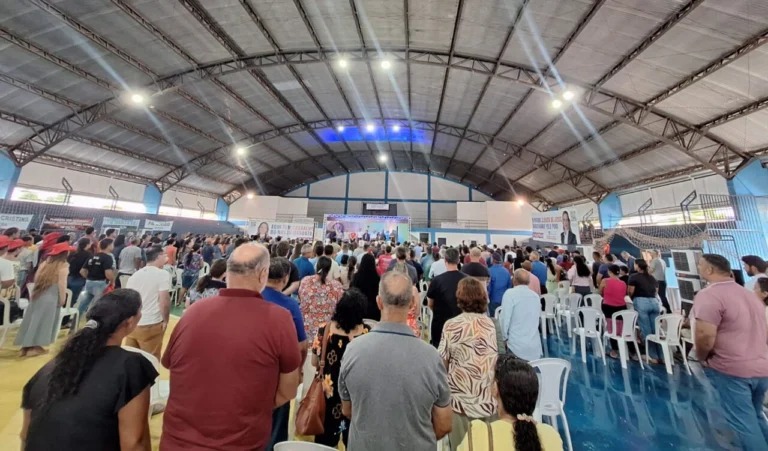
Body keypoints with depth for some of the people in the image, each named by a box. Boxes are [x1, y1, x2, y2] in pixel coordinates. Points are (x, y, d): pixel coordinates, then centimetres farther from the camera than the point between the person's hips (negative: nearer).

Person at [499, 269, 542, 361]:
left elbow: (504, 319, -14)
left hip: (517, 346, -6)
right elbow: (537, 318, 16)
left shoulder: (510, 293, -11)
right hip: (535, 347, 6)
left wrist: (505, 338, 0)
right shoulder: (536, 296, 9)